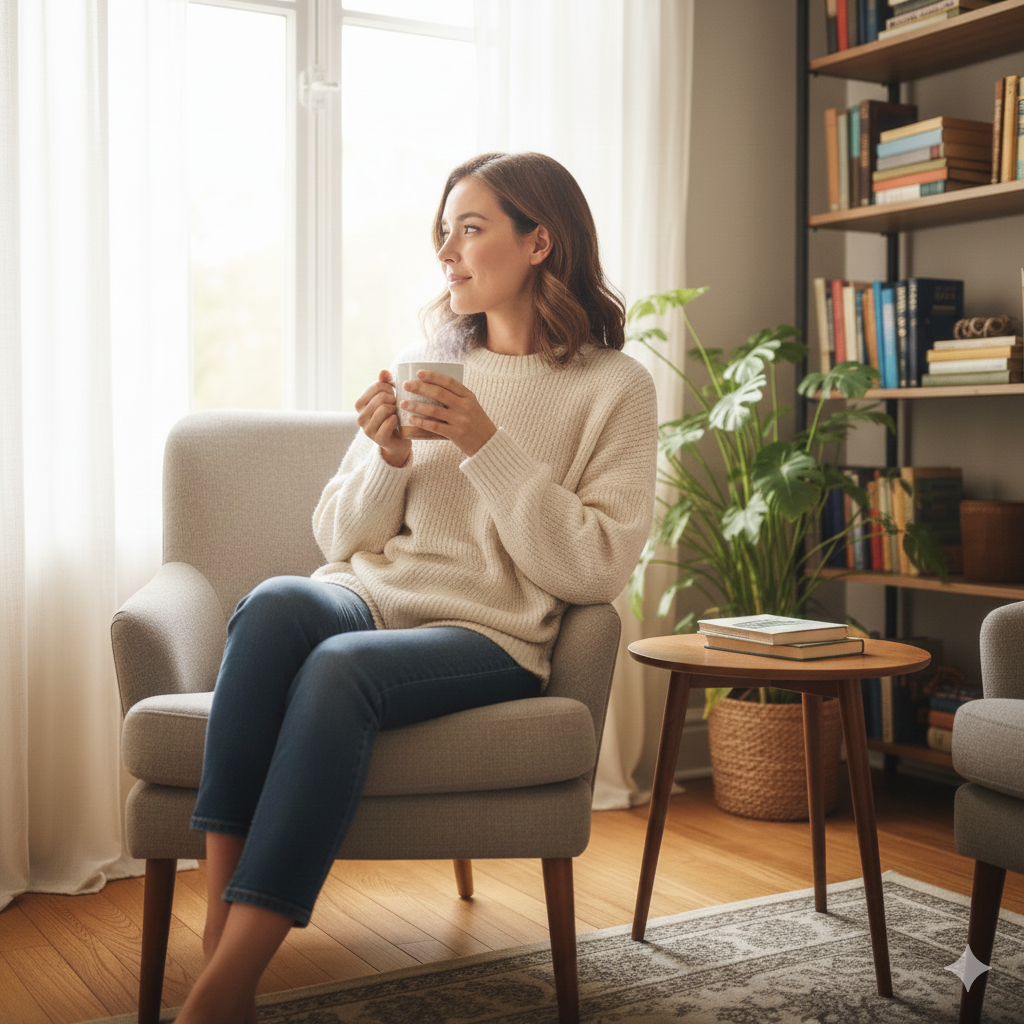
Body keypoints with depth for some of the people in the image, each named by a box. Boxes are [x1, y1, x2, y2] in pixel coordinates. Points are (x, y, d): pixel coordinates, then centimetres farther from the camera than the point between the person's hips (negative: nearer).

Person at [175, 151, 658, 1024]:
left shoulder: (615, 387, 5)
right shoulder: (428, 363, 18)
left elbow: (598, 568, -7)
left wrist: (487, 447, -11)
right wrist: (389, 459, -3)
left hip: (489, 637, -4)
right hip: (365, 598, 4)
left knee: (339, 667, -35)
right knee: (275, 603, -32)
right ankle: (219, 933, -33)